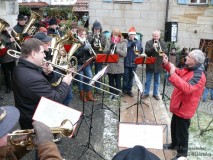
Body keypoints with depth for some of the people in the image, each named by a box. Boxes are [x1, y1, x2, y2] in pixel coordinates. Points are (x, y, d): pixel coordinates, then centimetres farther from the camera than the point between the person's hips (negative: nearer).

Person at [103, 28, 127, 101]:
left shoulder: (123, 43, 0)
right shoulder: (108, 42, 7)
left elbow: (124, 54, -10)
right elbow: (104, 52, 2)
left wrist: (116, 49, -22)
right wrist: (110, 48, -17)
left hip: (119, 66, -2)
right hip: (110, 65, 3)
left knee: (118, 81, 5)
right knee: (111, 80, 12)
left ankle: (117, 94, 18)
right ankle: (112, 93, 27)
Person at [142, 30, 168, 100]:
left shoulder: (163, 43, 6)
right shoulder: (148, 43, -1)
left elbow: (166, 51, -3)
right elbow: (146, 52, -12)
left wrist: (162, 51, -23)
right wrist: (153, 47, -26)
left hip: (158, 65, 2)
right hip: (150, 64, -2)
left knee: (157, 80, 11)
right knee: (148, 80, 8)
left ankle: (155, 93, 22)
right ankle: (146, 92, 20)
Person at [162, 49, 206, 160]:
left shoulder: (198, 76, -28)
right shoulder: (189, 69, 3)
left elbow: (187, 88, -42)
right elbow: (179, 72, 19)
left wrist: (172, 74, -42)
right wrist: (166, 64, 3)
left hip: (184, 109, -10)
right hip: (178, 106, 10)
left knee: (181, 132, 6)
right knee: (174, 127, 26)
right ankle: (174, 144, 47)